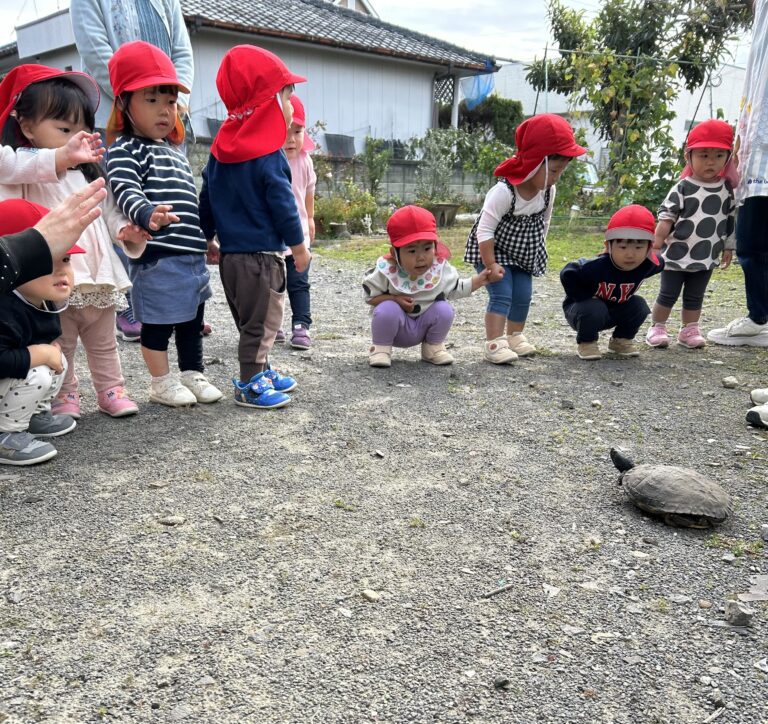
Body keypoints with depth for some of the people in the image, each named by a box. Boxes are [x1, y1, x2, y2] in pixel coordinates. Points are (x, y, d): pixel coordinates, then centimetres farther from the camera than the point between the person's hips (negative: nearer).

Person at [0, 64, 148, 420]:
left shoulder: (88, 174, 9)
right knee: (60, 348, 11)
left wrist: (128, 231, -9)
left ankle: (111, 390, 31)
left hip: (99, 280, 5)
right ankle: (64, 396, 25)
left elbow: (109, 210, 12)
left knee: (104, 344, 18)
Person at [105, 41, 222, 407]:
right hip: (157, 256, -8)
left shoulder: (174, 152, 18)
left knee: (192, 320, 17)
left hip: (192, 254, 8)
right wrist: (147, 215, -45)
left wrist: (206, 240, 28)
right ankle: (161, 382, 19)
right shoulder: (124, 150, -8)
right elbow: (125, 191, -25)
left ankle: (192, 374, 31)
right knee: (158, 323, 4)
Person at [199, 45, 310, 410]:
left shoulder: (220, 151, 9)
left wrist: (208, 240, 22)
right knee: (260, 321, 1)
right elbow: (282, 204, -15)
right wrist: (298, 246, -5)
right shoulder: (269, 157, -16)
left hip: (230, 254, 9)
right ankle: (249, 385, 7)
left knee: (251, 320, 19)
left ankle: (261, 371, 31)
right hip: (261, 255, -8)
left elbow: (206, 199, 14)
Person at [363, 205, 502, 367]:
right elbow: (369, 295, -11)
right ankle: (381, 348, -6)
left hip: (424, 327, 3)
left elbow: (456, 289, 6)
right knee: (387, 309, -32)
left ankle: (434, 347, 6)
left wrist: (480, 279, -2)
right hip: (396, 328, -3)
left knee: (444, 309, -19)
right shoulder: (386, 270, -22)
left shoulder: (441, 269, -12)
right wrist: (395, 299, -25)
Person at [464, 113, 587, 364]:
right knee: (501, 295, -15)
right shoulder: (503, 192, -31)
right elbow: (485, 230, -27)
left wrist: (538, 252, 13)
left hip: (524, 255, 7)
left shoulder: (548, 191, -9)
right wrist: (491, 264, -24)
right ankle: (494, 343, -12)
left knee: (523, 296, 8)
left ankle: (515, 336, 26)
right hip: (495, 252, -7)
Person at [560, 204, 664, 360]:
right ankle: (586, 342, -7)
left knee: (639, 305, -15)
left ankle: (621, 340, 8)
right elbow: (567, 274, -29)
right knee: (594, 309, -35)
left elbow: (659, 264, 6)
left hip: (615, 310, 5)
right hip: (583, 308, -5)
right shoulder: (596, 267, -37)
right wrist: (584, 298, -25)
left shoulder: (646, 265, -19)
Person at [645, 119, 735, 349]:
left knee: (695, 298, 13)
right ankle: (657, 328, 15)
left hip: (707, 258, 4)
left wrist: (728, 247, 12)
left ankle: (689, 330, 23)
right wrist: (656, 243, -16)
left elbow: (730, 220, 11)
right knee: (667, 295, 4)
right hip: (676, 255, -3)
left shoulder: (727, 189, 4)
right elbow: (666, 217, -10)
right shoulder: (683, 188, -9)